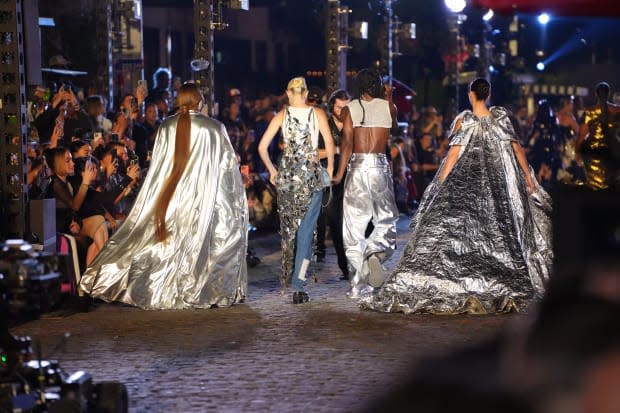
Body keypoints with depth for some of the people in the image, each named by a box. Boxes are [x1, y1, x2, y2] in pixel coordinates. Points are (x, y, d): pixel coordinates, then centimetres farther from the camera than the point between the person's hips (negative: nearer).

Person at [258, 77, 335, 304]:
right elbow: (330, 144, -7)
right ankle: (298, 284, -14)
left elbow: (262, 146, -2)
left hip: (287, 173, 2)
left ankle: (288, 275, 26)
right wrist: (330, 168, 8)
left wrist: (272, 170, 11)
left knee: (288, 226, 18)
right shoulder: (318, 114, -1)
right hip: (312, 173, -2)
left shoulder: (282, 115, 2)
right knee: (306, 230, -4)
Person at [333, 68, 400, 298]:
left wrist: (340, 173, -7)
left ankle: (359, 284, 3)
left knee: (354, 226, 5)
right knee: (386, 219, 11)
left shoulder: (350, 109, 2)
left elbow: (347, 142, -8)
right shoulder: (388, 107, 5)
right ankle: (376, 253, -23)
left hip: (357, 166, 0)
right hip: (380, 166, 0)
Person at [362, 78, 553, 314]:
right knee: (499, 233, 10)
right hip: (498, 184, 3)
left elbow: (453, 155, -11)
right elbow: (517, 148, 1)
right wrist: (528, 177, 8)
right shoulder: (500, 117, 0)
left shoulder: (464, 120, -8)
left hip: (467, 184, -3)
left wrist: (439, 186, -9)